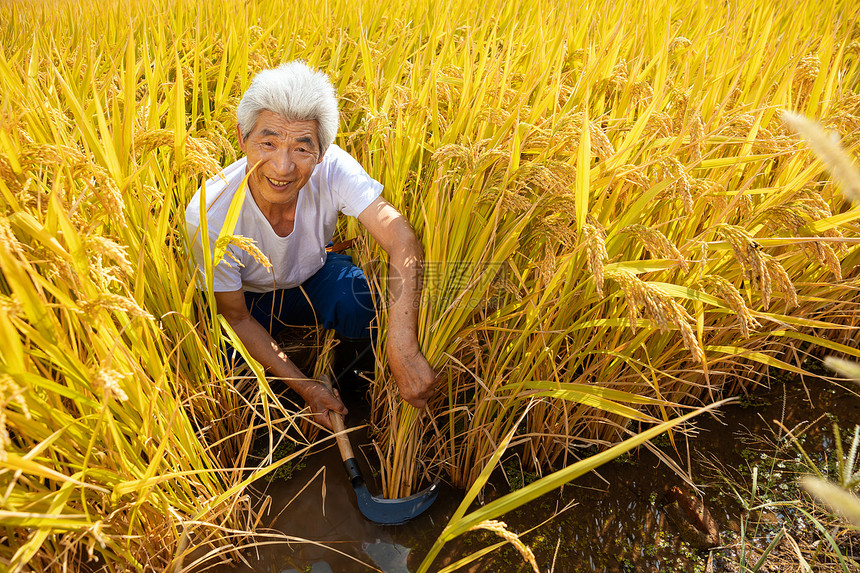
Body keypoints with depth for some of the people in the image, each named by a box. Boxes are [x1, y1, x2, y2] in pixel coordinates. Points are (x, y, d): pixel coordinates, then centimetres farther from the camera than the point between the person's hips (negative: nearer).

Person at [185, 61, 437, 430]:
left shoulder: (333, 168, -31)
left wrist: (403, 349, -54)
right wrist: (305, 387, -25)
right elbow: (237, 318, -21)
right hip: (250, 297, 0)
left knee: (367, 303, -30)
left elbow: (403, 242, -41)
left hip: (316, 276, 1)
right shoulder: (208, 216, -33)